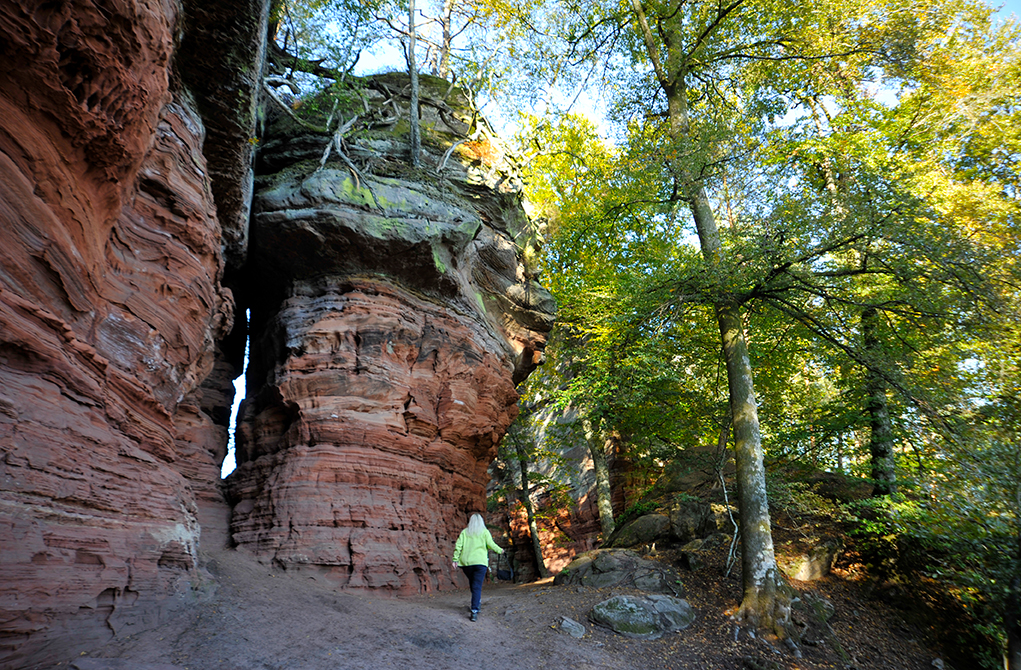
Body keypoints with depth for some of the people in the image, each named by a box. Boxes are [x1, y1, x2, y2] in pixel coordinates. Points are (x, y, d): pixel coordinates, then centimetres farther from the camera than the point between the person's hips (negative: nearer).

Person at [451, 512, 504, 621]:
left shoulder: (464, 532, 10)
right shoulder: (484, 531, 5)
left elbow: (458, 546, 1)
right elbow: (491, 544, -2)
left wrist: (455, 559, 0)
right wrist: (499, 550, 14)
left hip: (466, 562, 2)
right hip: (480, 562, -2)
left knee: (473, 583, 23)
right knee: (477, 586, -4)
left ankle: (477, 601, 33)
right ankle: (474, 611, -13)